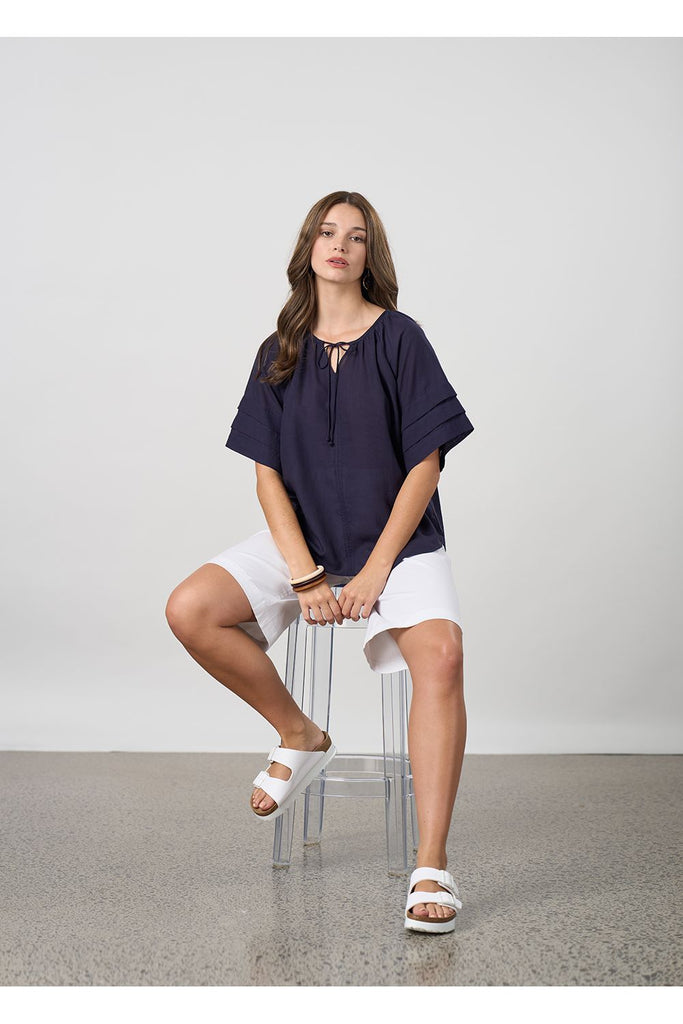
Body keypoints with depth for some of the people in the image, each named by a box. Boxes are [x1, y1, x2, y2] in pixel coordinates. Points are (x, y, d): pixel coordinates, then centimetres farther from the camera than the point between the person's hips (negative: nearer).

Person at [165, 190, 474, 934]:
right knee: (189, 610, -18)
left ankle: (431, 866, -24)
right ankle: (300, 737, 4)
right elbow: (268, 474, 2)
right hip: (303, 536, 3)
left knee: (440, 651, -31)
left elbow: (425, 463, -6)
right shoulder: (281, 353, 7)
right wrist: (306, 576, -12)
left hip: (397, 537, -3)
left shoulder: (399, 338, -1)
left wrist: (375, 571, -14)